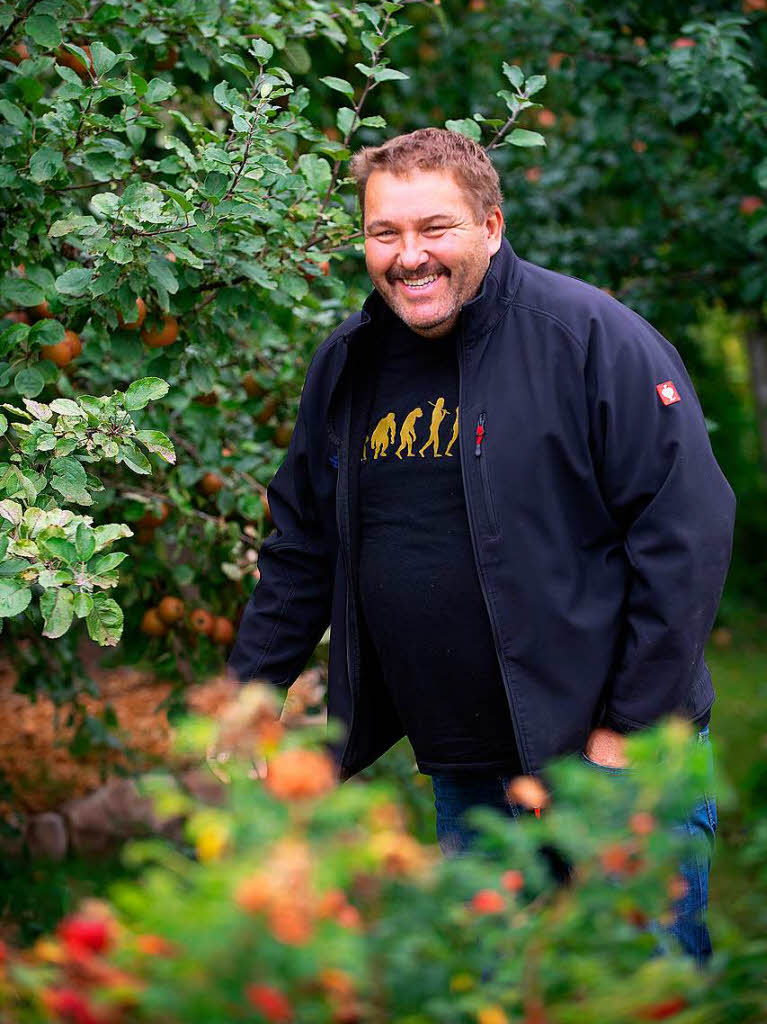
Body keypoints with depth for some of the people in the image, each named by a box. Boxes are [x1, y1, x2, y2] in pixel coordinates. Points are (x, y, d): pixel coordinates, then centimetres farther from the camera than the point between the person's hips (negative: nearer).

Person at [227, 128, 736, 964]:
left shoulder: (591, 339, -13)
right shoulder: (346, 367, 7)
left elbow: (687, 527, -15)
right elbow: (302, 547, 17)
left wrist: (633, 728, -16)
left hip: (603, 750, -5)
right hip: (460, 772, 6)